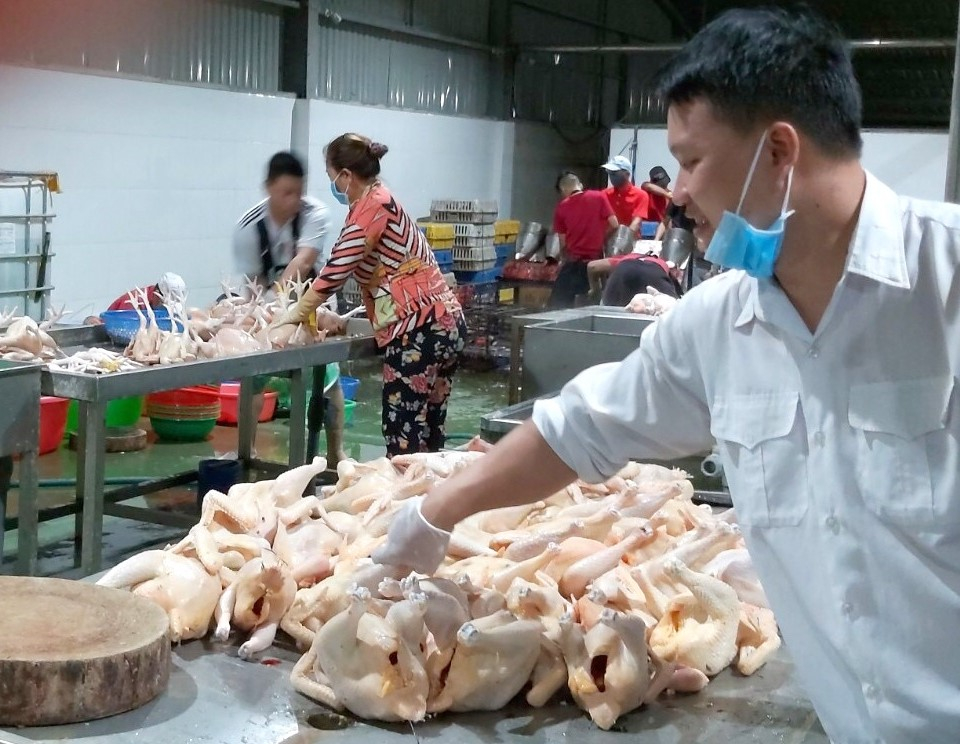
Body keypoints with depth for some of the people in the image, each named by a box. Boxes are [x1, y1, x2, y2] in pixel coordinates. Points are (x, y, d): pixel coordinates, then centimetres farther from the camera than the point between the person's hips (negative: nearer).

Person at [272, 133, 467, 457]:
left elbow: (335, 271, -13)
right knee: (427, 431, 10)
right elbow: (363, 270, 22)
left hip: (419, 328, -10)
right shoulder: (382, 201, 19)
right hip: (442, 322, 10)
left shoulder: (372, 206, -10)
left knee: (403, 435, -8)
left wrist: (292, 317, -3)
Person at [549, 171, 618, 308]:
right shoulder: (599, 197, 0)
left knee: (558, 306, 4)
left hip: (573, 262, -1)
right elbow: (614, 225, -3)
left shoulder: (562, 207, 0)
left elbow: (563, 243, 4)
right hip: (596, 260, 1)